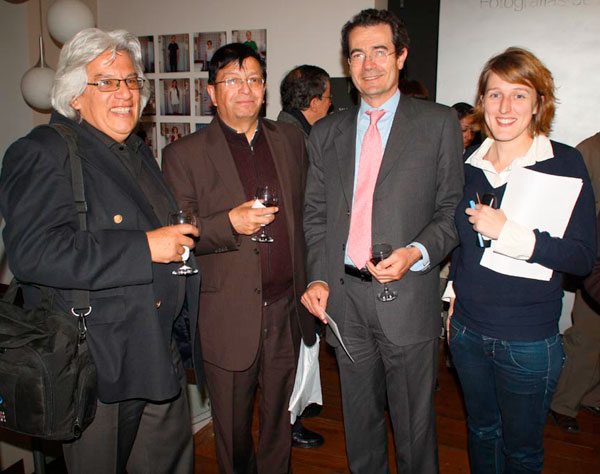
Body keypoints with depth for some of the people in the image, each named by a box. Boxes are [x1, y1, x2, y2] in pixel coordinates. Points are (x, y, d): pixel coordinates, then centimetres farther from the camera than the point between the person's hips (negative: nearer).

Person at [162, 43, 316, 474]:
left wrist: (310, 285, 10)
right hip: (229, 318, -3)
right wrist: (230, 223, -23)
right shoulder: (185, 154, -4)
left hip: (287, 311, 3)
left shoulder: (290, 140, 8)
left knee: (280, 423, 19)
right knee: (233, 430, 14)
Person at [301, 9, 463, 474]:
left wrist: (417, 253, -18)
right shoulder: (326, 132, 9)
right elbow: (315, 213, 10)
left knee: (414, 422, 13)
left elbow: (452, 209, -2)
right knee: (359, 416, 20)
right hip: (345, 295, 3)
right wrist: (318, 278, 0)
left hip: (408, 296, -3)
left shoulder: (439, 123, -1)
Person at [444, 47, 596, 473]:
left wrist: (508, 231, -25)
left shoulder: (565, 163, -10)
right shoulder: (470, 165, 3)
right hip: (467, 330, 4)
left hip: (528, 341, -4)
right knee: (481, 432, 22)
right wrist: (454, 293, 10)